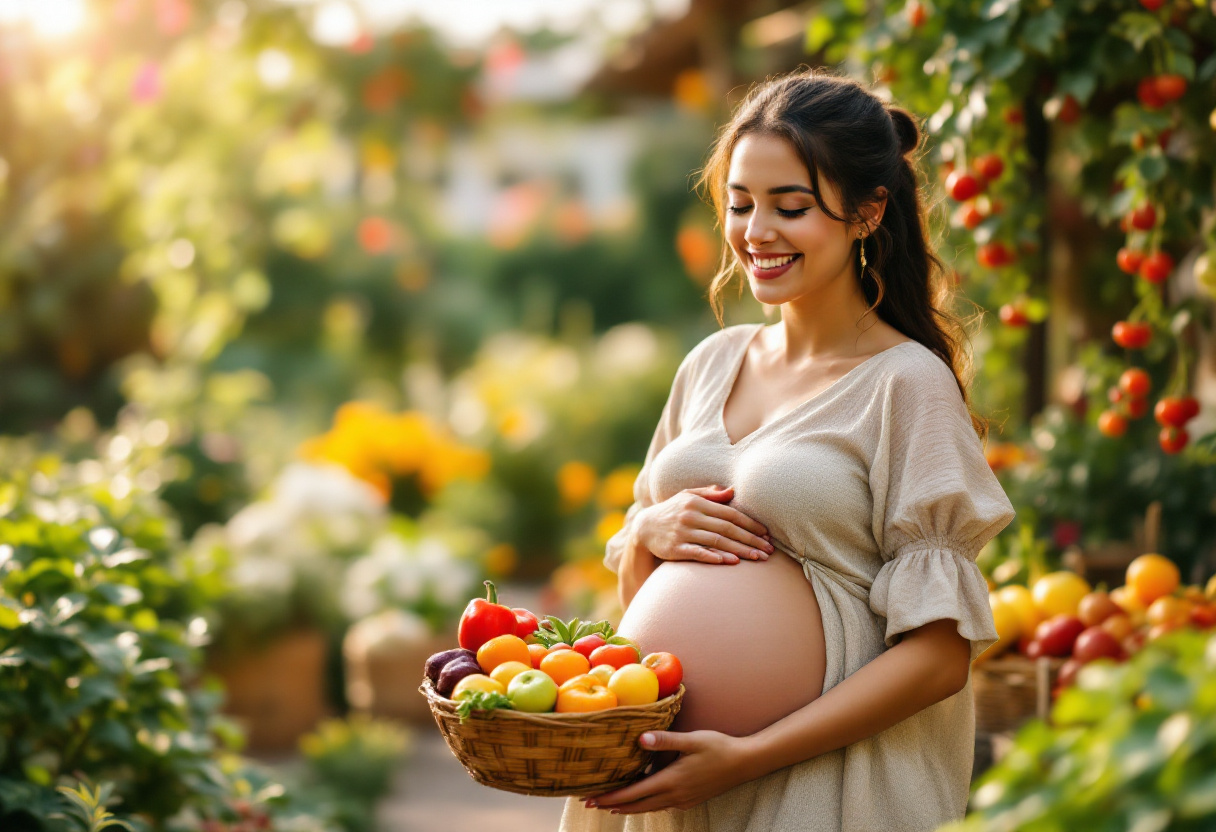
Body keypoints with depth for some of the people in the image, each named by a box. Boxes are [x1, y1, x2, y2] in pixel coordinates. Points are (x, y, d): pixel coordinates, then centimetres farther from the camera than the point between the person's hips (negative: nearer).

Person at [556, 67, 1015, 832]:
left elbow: (939, 654, -14)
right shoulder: (712, 364, 6)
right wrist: (649, 533, -8)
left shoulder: (906, 383, -11)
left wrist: (748, 757, -19)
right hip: (676, 768, 5)